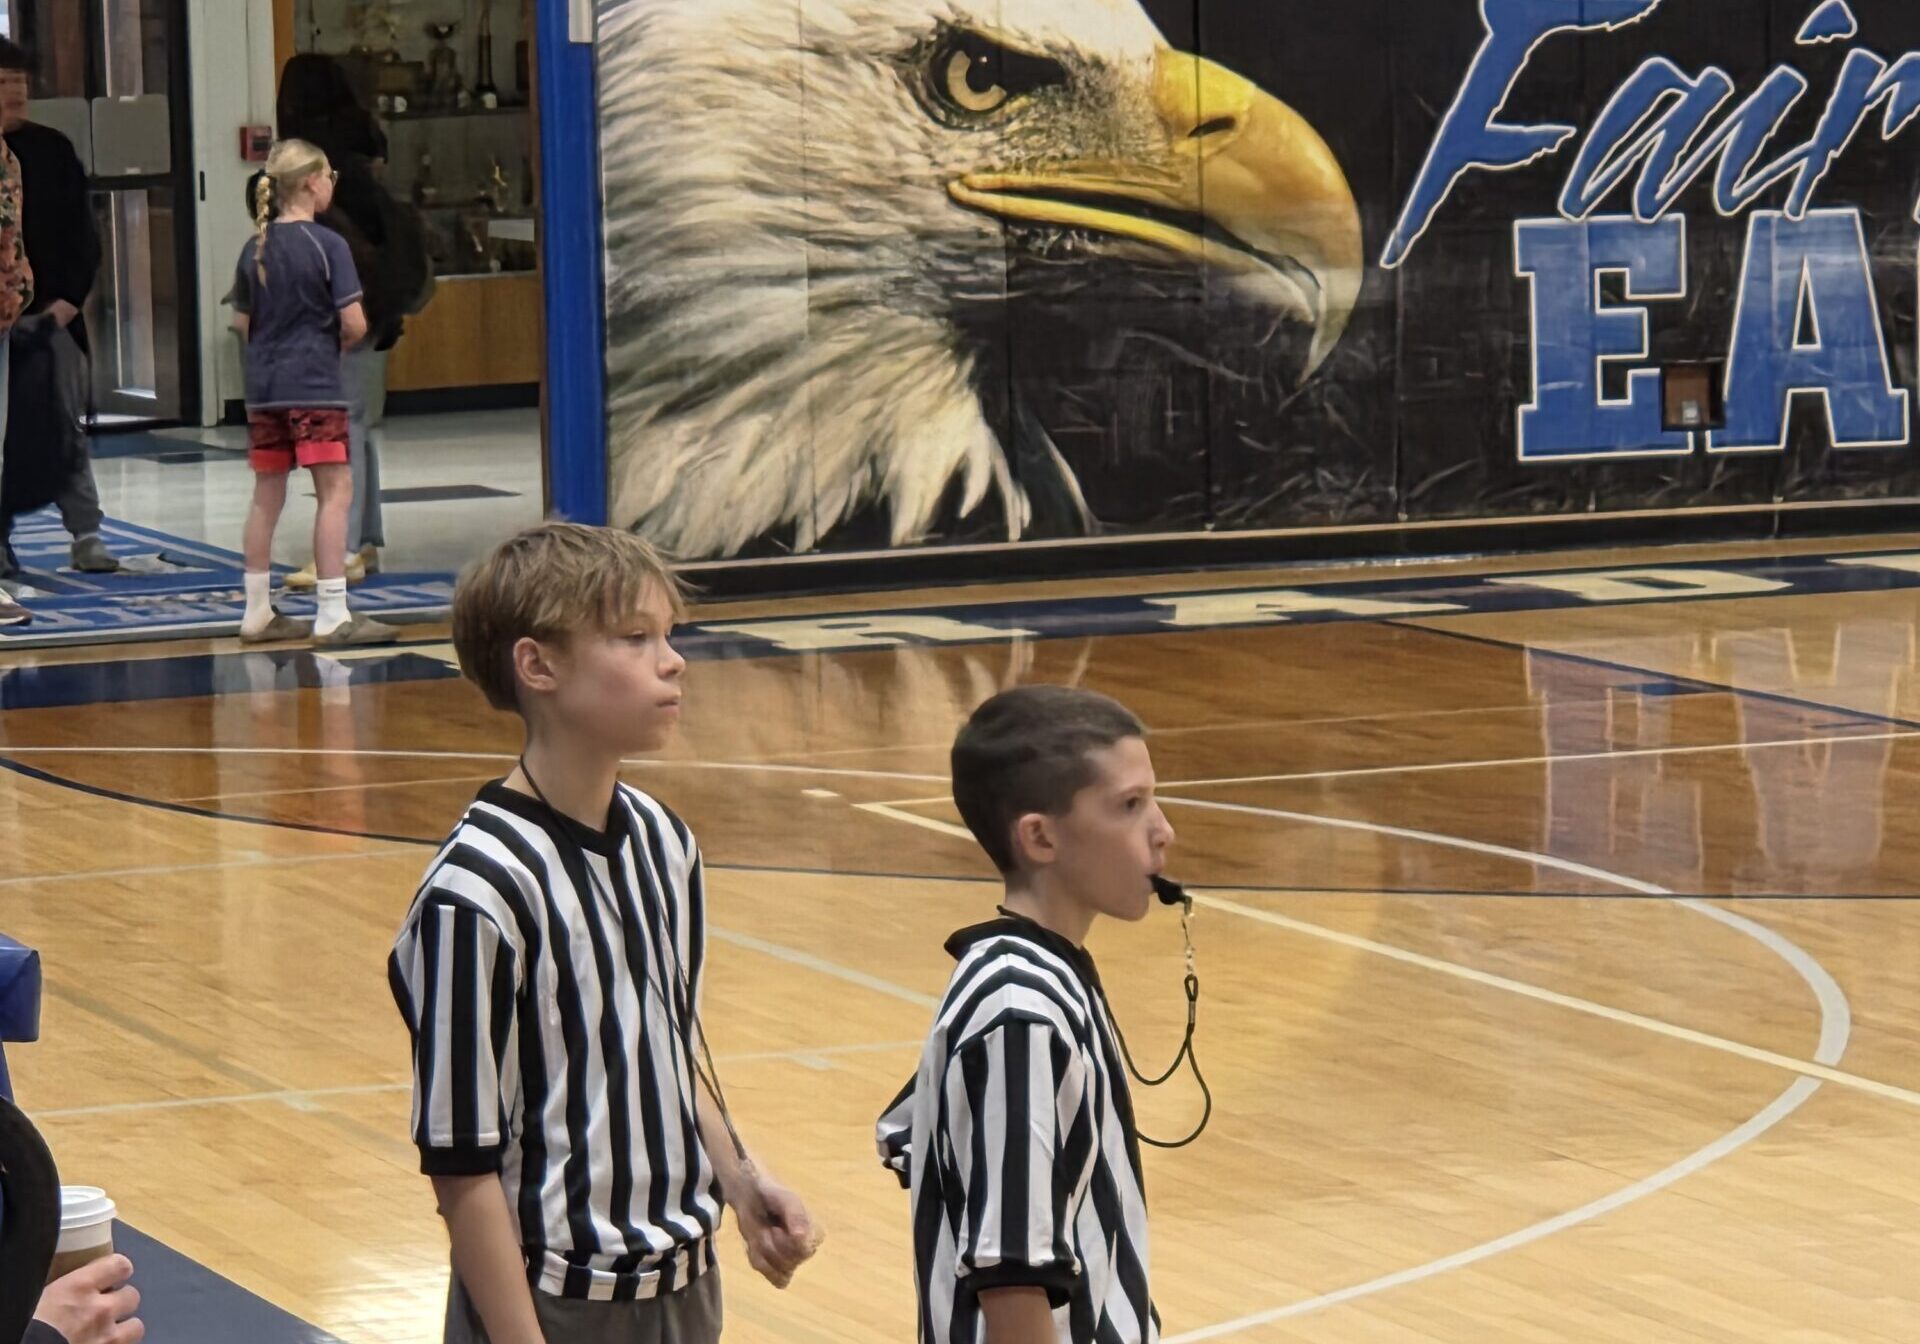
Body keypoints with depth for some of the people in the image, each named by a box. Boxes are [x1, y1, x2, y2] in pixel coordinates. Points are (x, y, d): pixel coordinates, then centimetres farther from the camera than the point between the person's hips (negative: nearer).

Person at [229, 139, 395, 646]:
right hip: (314, 385, -7)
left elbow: (242, 323, 12)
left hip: (263, 387, 7)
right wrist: (339, 342, 6)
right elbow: (354, 323, -13)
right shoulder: (327, 245, -10)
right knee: (335, 489, -3)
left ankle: (258, 612, 20)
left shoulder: (255, 248, 8)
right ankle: (333, 614, -8)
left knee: (267, 494, 14)